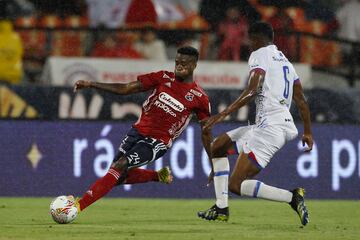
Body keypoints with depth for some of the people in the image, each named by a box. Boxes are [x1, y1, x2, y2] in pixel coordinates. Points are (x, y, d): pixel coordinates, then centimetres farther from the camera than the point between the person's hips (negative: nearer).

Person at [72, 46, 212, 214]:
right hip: (138, 131, 5)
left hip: (158, 142, -5)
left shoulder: (199, 98, -5)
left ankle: (80, 205, -24)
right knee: (119, 176, 3)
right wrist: (91, 85, -7)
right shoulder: (164, 78, 1)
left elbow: (206, 132, 5)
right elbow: (126, 89, 1)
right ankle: (159, 176, 26)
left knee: (120, 166, -22)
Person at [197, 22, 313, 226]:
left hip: (270, 127, -9)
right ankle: (221, 209, 16)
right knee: (218, 146, 20)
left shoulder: (260, 55, -3)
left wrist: (224, 114, -19)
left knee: (236, 185, -11)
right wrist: (308, 132, 31)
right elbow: (301, 100, 23)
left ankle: (292, 197, -19)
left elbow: (252, 91, -18)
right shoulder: (285, 61, 22)